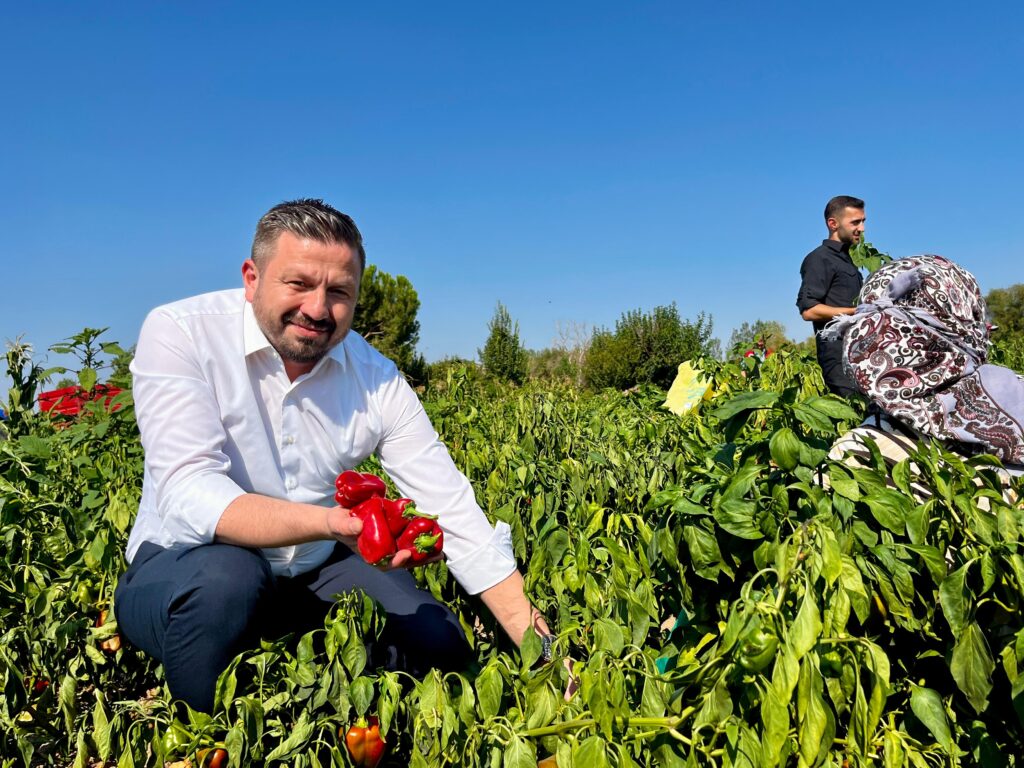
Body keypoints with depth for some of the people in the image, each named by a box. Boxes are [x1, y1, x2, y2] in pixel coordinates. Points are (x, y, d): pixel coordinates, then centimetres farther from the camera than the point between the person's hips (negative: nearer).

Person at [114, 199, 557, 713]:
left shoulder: (376, 379, -10)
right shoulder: (180, 334, -18)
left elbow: (456, 513, -11)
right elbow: (189, 498, -29)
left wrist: (541, 647, -17)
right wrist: (331, 522, -46)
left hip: (312, 573, 3)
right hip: (182, 566, -2)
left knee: (440, 645, -14)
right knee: (226, 579, -35)